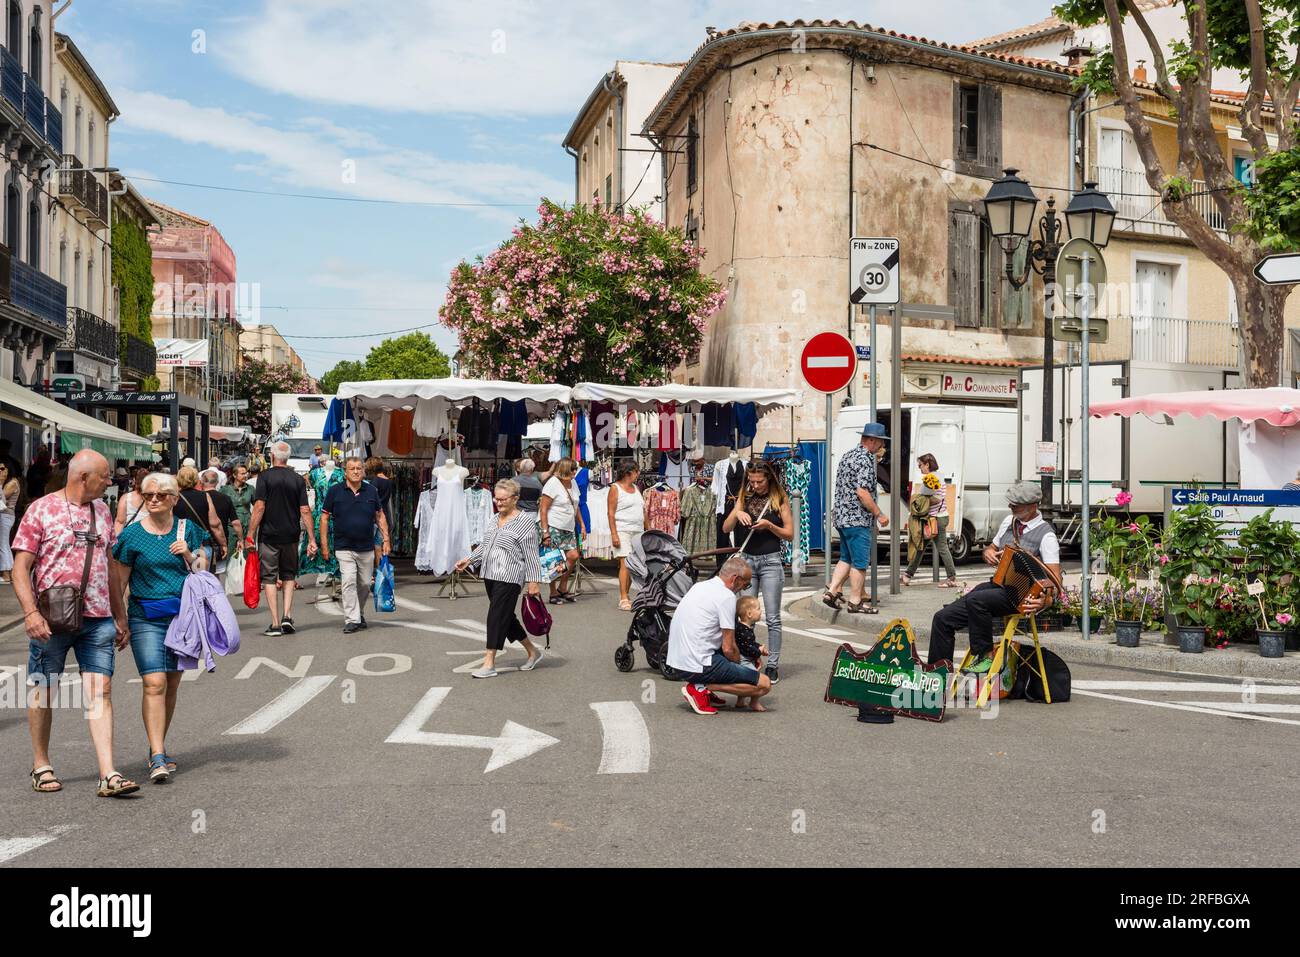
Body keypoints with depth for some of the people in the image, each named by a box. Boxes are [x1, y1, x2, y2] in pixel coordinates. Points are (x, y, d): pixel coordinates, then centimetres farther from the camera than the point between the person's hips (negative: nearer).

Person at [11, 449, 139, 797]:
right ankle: (41, 766, 28)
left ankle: (109, 775, -6)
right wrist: (30, 611, -19)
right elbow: (20, 567, -6)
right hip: (52, 619, -3)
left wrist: (120, 616, 18)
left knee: (100, 691, -4)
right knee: (42, 691, 10)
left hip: (97, 619, 4)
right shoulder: (41, 510, -3)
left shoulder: (102, 512, 13)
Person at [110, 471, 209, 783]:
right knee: (154, 683, -14)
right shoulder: (132, 534, -1)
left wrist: (188, 554, -8)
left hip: (182, 616, 3)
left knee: (172, 685, 8)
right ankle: (158, 759, -14)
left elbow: (203, 572, 11)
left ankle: (158, 749, 23)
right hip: (146, 618, -3)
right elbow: (119, 582, 3)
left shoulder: (187, 529, 6)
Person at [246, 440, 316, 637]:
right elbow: (305, 511, 0)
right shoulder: (297, 479, 3)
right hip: (291, 536, 3)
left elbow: (259, 507, -12)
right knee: (289, 575, 18)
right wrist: (312, 539, 2)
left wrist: (250, 535, -7)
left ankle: (275, 624, 0)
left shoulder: (265, 476, -6)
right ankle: (287, 616, 5)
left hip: (269, 535, -3)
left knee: (269, 578, 3)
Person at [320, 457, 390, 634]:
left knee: (365, 584, 10)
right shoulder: (335, 491, -1)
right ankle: (351, 620, -9)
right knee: (349, 582, -12)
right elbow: (325, 517, 3)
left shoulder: (371, 491, 5)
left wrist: (385, 539, 5)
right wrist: (324, 544, -2)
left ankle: (360, 614, 31)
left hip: (367, 548, 3)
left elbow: (380, 516, 12)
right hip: (344, 547, -3)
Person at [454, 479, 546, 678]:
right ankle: (533, 651, 28)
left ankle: (489, 664, -3)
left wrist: (534, 581, -14)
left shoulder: (525, 521, -8)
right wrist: (469, 560, 11)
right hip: (490, 576, 8)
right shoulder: (495, 519, 15)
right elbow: (484, 545, 23)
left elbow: (531, 555, -11)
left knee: (497, 617, -8)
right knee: (506, 617, 14)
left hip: (509, 578, -8)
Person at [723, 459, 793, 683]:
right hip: (746, 559, 3)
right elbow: (726, 529, 5)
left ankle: (772, 666, 5)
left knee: (772, 618, -1)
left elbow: (789, 535, 1)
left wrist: (769, 525, -15)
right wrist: (737, 513, -13)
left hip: (771, 560, -3)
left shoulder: (780, 499, 0)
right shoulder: (744, 498, 9)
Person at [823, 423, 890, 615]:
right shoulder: (865, 459, -16)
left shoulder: (848, 455, 15)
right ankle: (855, 602, 6)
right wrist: (879, 514, -15)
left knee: (846, 558, 18)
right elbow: (862, 492, -22)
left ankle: (832, 592, 13)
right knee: (860, 562, 0)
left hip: (842, 517, 9)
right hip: (858, 519, -9)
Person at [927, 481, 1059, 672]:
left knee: (975, 600, -36)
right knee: (943, 618, -5)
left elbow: (1055, 578, -15)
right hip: (996, 585, 7)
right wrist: (988, 553, 0)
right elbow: (992, 548, 26)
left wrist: (1045, 601, -34)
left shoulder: (1046, 534, -10)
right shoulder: (1009, 521, 11)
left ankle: (985, 656, -18)